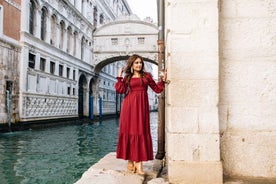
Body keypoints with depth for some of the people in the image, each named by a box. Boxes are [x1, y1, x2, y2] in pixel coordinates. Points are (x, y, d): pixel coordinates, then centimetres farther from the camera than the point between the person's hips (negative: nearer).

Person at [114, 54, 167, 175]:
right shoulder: (127, 77, 12)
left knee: (141, 132, -5)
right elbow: (120, 90, -1)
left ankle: (138, 164, -7)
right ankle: (130, 161, 11)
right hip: (129, 106, 0)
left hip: (141, 106, 0)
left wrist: (163, 80, 3)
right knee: (129, 131, 0)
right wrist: (119, 77, -1)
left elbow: (157, 89, 14)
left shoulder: (146, 76, 13)